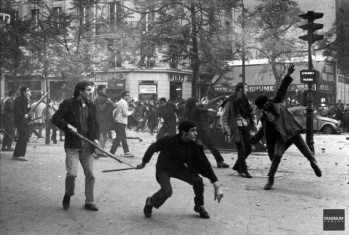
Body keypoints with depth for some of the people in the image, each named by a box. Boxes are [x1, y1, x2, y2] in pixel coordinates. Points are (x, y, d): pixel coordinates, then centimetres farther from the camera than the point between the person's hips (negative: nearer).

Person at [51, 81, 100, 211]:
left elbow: (95, 124, 16)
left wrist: (96, 138, 0)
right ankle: (68, 195, 18)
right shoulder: (68, 104, -5)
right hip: (72, 145, -5)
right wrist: (68, 126, -20)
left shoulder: (91, 105, 11)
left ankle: (89, 202, 17)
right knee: (72, 173, -11)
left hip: (87, 145, 5)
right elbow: (55, 118, -6)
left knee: (90, 175, 4)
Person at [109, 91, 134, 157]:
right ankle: (112, 152, -5)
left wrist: (114, 118, 17)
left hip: (117, 121, 10)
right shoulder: (123, 103, -14)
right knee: (118, 138, -7)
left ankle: (126, 152, 15)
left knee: (123, 138, 12)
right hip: (121, 122, -10)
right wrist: (131, 112, -2)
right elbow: (125, 113, -17)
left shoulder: (119, 102, 15)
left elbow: (114, 111, 17)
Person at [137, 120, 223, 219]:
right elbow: (153, 147, -12)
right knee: (167, 191, -29)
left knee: (198, 180, -18)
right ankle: (150, 203, 4)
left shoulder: (193, 146, -17)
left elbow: (204, 164, -17)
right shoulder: (169, 141, -29)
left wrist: (217, 186, -23)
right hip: (164, 169, -4)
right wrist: (143, 163, 2)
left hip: (179, 168, 4)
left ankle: (199, 207, 8)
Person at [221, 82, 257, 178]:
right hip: (236, 128, -7)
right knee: (241, 148, -10)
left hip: (245, 127, 7)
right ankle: (243, 171, 2)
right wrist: (227, 131, -15)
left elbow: (252, 113, 20)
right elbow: (224, 118, -10)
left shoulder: (246, 101, 9)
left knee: (248, 148, 9)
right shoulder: (230, 102, -11)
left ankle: (237, 166, 27)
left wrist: (254, 124, 6)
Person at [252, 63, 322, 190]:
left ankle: (313, 162, 35)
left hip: (293, 131, 0)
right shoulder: (264, 117, 3)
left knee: (307, 153, 2)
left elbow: (282, 89, -3)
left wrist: (288, 75, -12)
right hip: (282, 136, 0)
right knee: (277, 156, -15)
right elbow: (263, 129, 15)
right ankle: (270, 180, -4)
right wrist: (254, 138, 6)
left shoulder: (275, 102, 1)